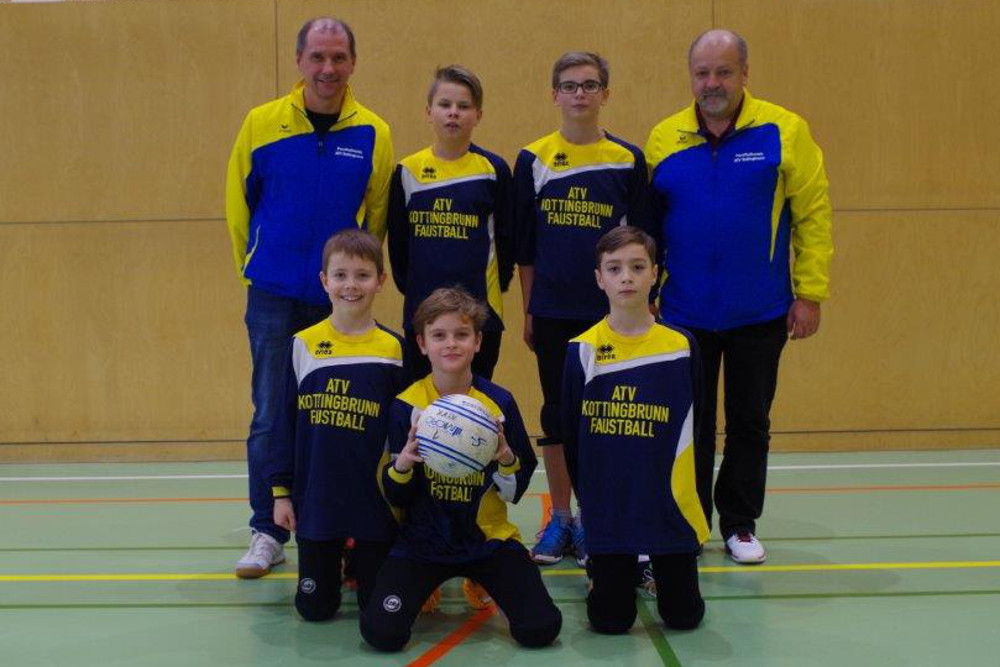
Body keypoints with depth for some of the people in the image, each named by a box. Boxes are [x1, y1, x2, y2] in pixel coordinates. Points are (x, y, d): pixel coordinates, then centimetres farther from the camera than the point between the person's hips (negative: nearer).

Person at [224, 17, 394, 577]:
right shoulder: (263, 123, -2)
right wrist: (257, 267, 11)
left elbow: (375, 215, 7)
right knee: (271, 418, 1)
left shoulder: (373, 134, -1)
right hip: (275, 297, 0)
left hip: (340, 298, 1)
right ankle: (268, 532, 11)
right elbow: (239, 202, 7)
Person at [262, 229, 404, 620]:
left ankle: (359, 562, 37)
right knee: (315, 606, 8)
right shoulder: (304, 344, -1)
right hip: (315, 500, 1)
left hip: (375, 502, 0)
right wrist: (280, 491, 2)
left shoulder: (392, 349, -3)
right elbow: (285, 422, 4)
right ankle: (335, 562, 38)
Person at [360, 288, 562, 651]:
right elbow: (396, 497, 0)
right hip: (424, 542, 0)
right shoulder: (406, 405, -6)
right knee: (381, 631, -19)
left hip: (488, 540, 1)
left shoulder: (499, 401, -5)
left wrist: (506, 459, -20)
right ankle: (430, 586, 15)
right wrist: (402, 465, -21)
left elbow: (515, 491, 1)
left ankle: (480, 581, 18)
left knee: (540, 629, -14)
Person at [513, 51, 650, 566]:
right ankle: (559, 518, 20)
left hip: (609, 312, -1)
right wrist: (528, 311, 5)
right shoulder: (533, 160, 3)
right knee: (556, 413, 9)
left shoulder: (628, 161, 1)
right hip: (552, 312, 1)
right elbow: (523, 245, 7)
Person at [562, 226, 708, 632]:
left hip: (669, 507, 1)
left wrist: (680, 493, 3)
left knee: (683, 616, 8)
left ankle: (658, 569, 38)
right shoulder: (582, 350, -6)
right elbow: (571, 436, 2)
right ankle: (601, 571, 36)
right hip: (607, 511, 0)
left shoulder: (681, 346, -5)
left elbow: (691, 427, 3)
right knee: (609, 621, 5)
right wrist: (589, 496, 4)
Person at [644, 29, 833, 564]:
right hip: (684, 313, 1)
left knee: (750, 421, 11)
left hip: (760, 314, -1)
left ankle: (740, 524, 27)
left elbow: (812, 215, -5)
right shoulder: (663, 139, 1)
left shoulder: (784, 132, -6)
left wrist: (810, 293, -9)